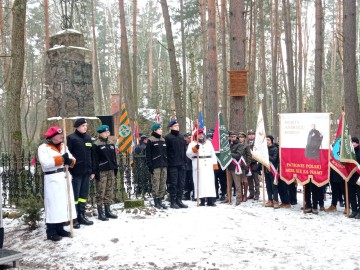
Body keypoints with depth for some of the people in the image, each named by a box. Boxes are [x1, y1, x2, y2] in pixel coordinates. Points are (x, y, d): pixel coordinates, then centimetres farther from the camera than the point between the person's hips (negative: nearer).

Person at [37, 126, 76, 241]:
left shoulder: (63, 146, 16)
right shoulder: (43, 148, -6)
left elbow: (72, 159, 10)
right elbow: (45, 163, -20)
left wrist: (70, 161, -13)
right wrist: (61, 158, -21)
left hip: (65, 177, 7)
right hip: (52, 179, -7)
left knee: (64, 203, 10)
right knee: (53, 204, -7)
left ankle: (60, 228, 21)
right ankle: (51, 232, 0)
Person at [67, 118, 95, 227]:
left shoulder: (88, 138, 14)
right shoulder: (71, 138, -6)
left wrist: (93, 170, 14)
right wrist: (69, 171, -15)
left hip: (86, 172, 6)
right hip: (76, 172, -6)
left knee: (84, 195, 11)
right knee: (75, 195, -2)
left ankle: (81, 216, 20)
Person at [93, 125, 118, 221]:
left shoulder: (111, 144, 14)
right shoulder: (96, 145, -6)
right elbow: (95, 159, -9)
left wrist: (115, 168, 14)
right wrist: (96, 172, -14)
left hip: (111, 170, 7)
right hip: (101, 172, -7)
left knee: (109, 192, 10)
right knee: (100, 192, -5)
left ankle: (107, 210, 19)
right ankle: (100, 213, 2)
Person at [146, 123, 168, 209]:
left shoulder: (163, 140, 17)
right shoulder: (151, 141, -2)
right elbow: (148, 154, -6)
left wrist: (167, 163, 12)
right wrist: (150, 166, -13)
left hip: (164, 165, 6)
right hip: (155, 166, -6)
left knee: (163, 184, 6)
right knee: (155, 184, -6)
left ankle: (160, 200, 14)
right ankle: (156, 201, 2)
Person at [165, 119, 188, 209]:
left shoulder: (181, 137, 15)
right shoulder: (168, 137, -5)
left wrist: (185, 161, 14)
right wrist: (167, 162, -12)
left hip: (181, 164, 6)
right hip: (172, 164, -6)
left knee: (181, 183, 8)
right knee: (173, 183, -2)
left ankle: (179, 200, 17)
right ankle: (173, 202, 5)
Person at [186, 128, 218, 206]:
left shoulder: (208, 143, 20)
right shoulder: (193, 143, 7)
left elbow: (213, 154, 20)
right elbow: (188, 153, -7)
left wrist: (215, 164, 10)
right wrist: (195, 148, -24)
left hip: (208, 165, 3)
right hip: (198, 165, -3)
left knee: (210, 182, -1)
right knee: (200, 182, -6)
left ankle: (210, 200, 0)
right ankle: (202, 201, -2)